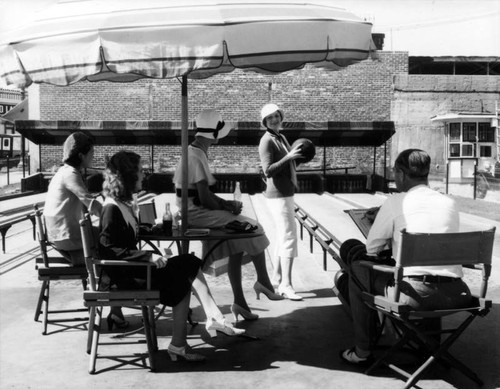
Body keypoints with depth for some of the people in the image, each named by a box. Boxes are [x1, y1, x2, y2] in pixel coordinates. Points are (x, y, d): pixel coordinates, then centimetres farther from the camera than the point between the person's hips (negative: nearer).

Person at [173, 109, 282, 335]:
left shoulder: (195, 153, 13)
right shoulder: (196, 157, -18)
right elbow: (205, 197, -21)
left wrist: (227, 204, 8)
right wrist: (227, 207, -4)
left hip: (195, 212, 10)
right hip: (196, 214, -10)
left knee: (237, 249, 11)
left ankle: (239, 302, 16)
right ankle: (263, 282, 10)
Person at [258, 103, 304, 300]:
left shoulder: (281, 137, 15)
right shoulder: (267, 141, -13)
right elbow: (268, 170, -22)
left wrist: (296, 156, 6)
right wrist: (288, 157, -27)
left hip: (286, 193, 10)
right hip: (278, 195, -10)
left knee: (282, 238, 14)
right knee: (289, 238, -14)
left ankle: (276, 280, 23)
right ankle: (286, 285, -13)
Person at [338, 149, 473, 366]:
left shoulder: (395, 203, -1)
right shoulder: (449, 203, 12)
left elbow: (371, 249, 4)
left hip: (414, 295, -5)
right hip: (455, 295, 6)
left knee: (358, 269, 18)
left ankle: (362, 352, 25)